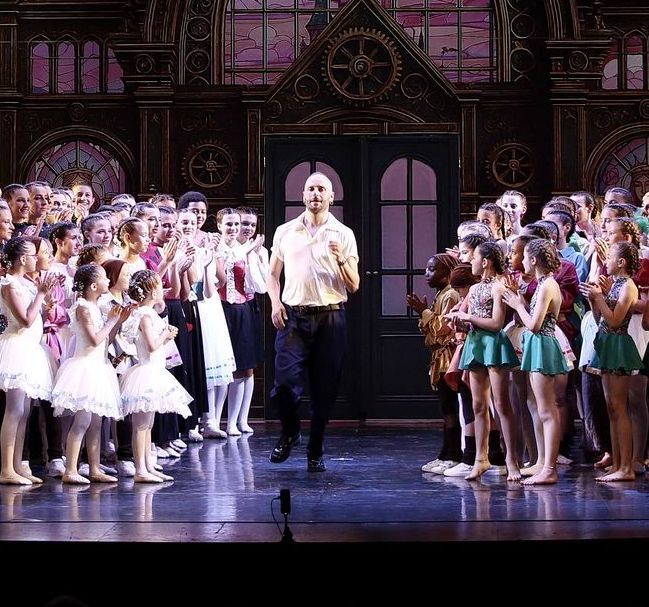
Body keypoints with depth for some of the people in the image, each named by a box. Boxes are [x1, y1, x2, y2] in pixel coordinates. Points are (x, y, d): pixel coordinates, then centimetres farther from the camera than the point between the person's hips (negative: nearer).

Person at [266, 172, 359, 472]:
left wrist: (341, 259, -14)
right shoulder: (285, 232, 10)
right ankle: (289, 432, 17)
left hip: (330, 319, 0)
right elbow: (272, 274, 18)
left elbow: (354, 286, 4)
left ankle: (315, 452, 17)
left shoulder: (343, 235, 6)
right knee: (284, 383, -11)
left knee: (324, 390, 3)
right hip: (293, 317, 0)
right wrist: (275, 303, 0)